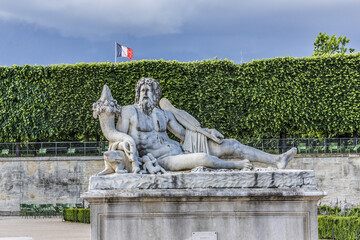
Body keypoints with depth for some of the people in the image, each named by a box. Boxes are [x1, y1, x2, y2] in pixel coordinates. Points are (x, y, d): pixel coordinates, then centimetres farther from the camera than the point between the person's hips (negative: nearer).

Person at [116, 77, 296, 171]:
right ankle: (234, 165, -3)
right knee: (203, 158, -35)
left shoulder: (164, 114, 16)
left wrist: (208, 131, 6)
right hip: (162, 160, -7)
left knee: (230, 145, -1)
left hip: (180, 151, 7)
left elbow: (183, 134, 22)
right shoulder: (129, 111, 0)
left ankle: (277, 160, 1)